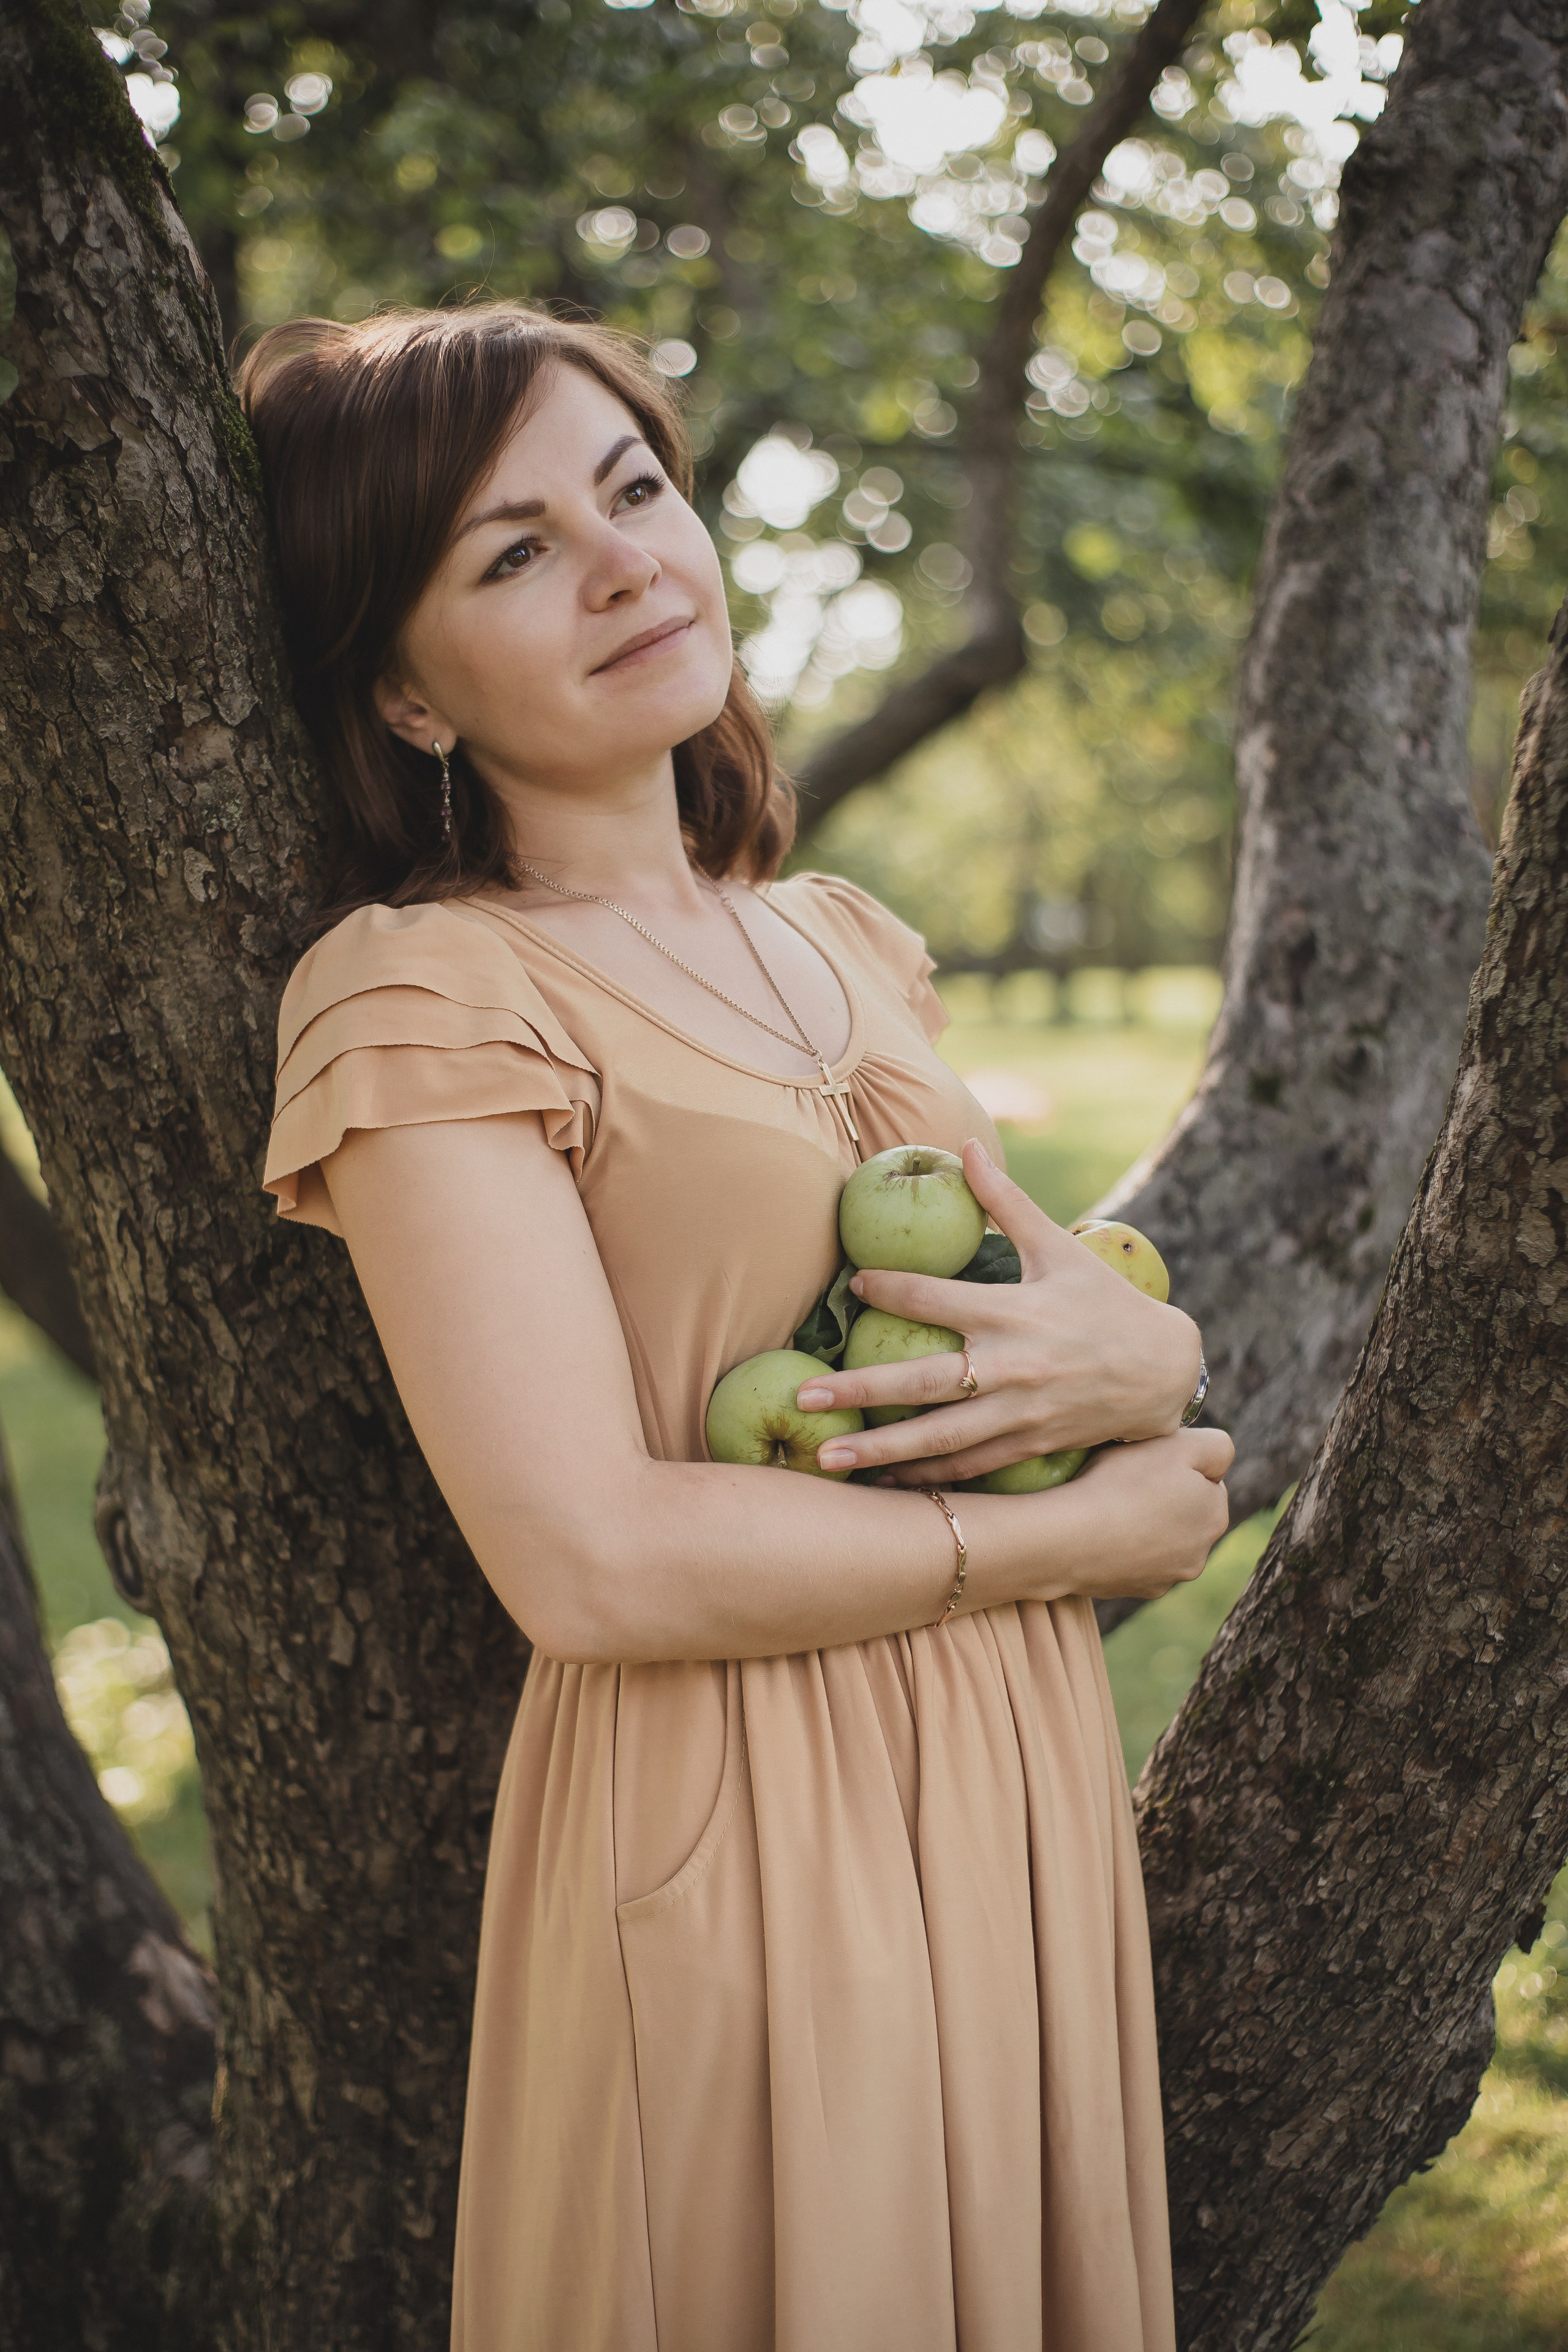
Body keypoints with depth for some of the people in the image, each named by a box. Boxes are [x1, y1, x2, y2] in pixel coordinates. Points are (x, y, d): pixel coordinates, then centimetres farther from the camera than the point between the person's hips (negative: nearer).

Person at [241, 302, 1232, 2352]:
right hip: (731, 1848, -7)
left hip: (1023, 1783, 7)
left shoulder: (841, 940, 9)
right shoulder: (420, 991, -13)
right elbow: (596, 1563, -21)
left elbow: (1086, 1297, 14)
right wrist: (1100, 1531, -12)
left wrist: (1139, 1356, -11)